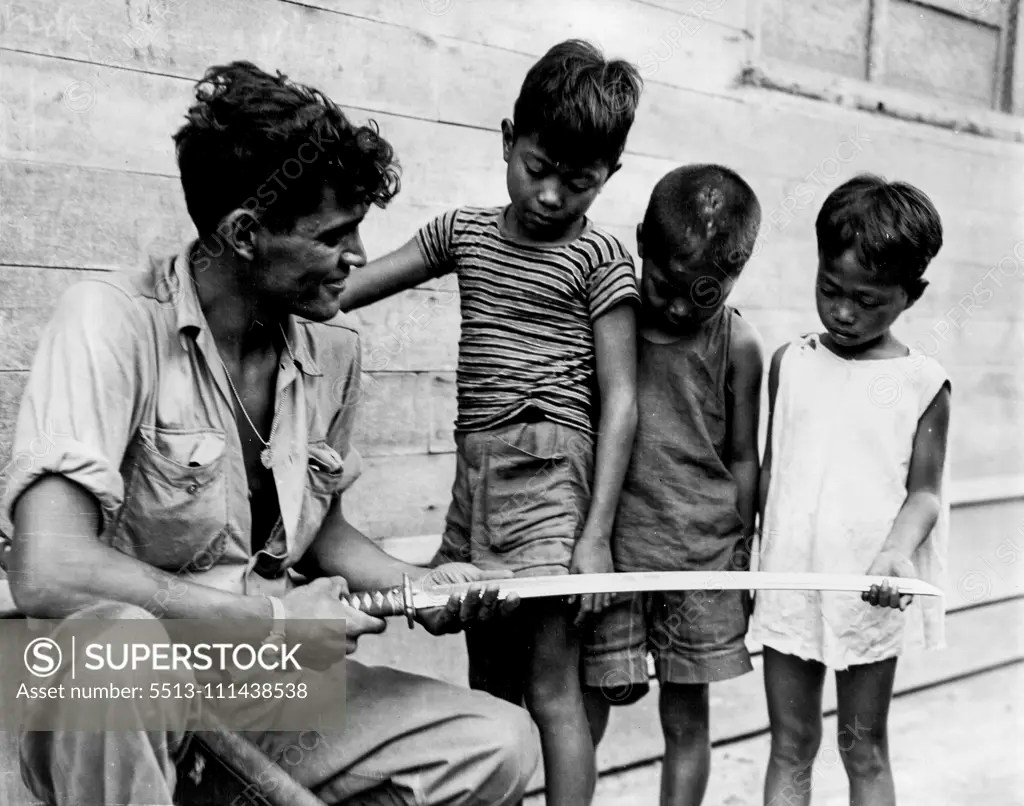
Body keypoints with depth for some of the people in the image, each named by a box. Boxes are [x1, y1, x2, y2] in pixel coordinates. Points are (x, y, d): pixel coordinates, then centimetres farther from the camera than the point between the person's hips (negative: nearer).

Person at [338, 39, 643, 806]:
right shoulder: (463, 231, 12)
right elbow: (347, 287, 13)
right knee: (487, 688, 14)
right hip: (473, 469, 5)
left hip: (549, 469, -5)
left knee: (551, 686, -2)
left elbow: (619, 400, -5)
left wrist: (596, 532, -10)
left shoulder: (598, 256, -2)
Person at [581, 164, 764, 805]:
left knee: (687, 714, 11)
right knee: (587, 705, 5)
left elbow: (741, 458, 5)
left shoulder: (738, 345, -3)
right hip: (610, 545, 0)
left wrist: (740, 557, 8)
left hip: (703, 551, 1)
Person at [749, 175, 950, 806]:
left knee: (865, 747, 13)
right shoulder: (791, 363, 2)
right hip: (788, 585, 2)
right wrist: (750, 560, 8)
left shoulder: (923, 384, -6)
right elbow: (769, 468, 8)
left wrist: (898, 551, -24)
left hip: (870, 595, -2)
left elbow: (923, 491, -5)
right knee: (790, 745, 12)